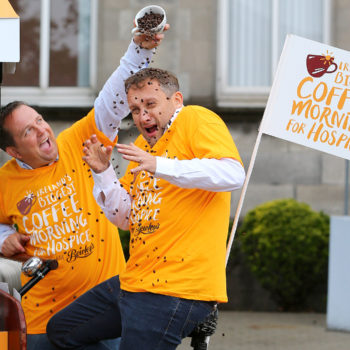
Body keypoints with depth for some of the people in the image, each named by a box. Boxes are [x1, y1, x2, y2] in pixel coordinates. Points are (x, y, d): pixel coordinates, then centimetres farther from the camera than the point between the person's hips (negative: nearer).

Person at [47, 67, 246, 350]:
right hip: (136, 281, 10)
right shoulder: (143, 145, 20)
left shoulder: (196, 120, -6)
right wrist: (103, 172, 5)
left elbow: (233, 174, -24)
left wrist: (159, 166, -29)